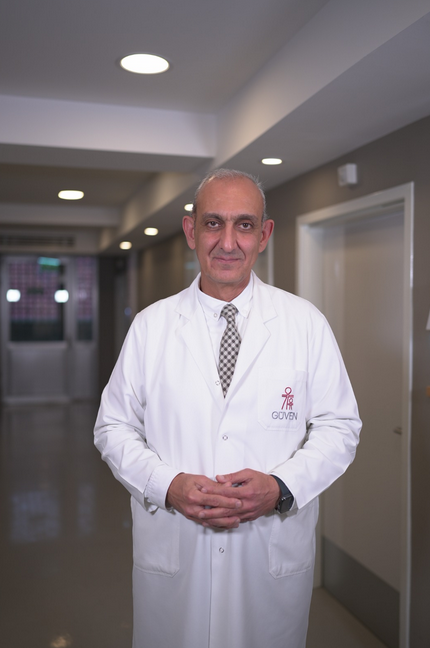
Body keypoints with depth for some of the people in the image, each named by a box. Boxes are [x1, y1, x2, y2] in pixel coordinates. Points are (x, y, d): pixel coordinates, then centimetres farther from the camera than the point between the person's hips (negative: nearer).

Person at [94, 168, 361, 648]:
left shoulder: (306, 323, -3)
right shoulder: (150, 325, -2)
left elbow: (339, 426, 0)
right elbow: (113, 427, 2)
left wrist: (281, 486, -16)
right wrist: (167, 484, -15)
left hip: (275, 552, 0)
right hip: (170, 553, 1)